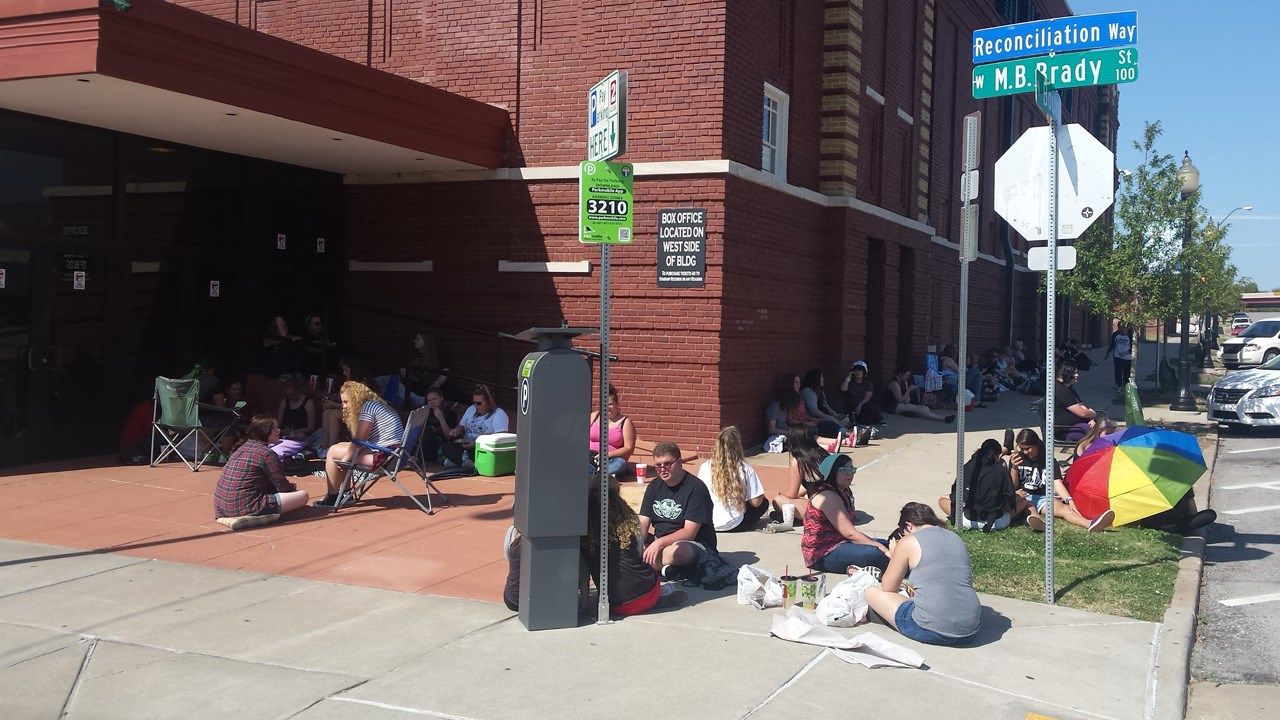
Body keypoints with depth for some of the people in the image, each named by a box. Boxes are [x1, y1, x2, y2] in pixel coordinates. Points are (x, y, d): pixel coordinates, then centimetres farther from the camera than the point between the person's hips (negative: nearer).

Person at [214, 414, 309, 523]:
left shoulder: (242, 448, 16)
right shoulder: (267, 453, -10)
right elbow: (283, 487, -6)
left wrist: (288, 486, 17)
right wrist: (292, 487, 17)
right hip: (246, 508, -9)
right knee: (302, 495, -8)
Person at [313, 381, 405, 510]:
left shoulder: (367, 407, -8)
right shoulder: (376, 405, 22)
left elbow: (359, 439, -15)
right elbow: (362, 441, 17)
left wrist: (345, 459, -6)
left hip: (384, 456, -10)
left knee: (333, 452, -1)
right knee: (340, 446, 22)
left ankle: (332, 497, 7)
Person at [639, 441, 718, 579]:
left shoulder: (696, 488, -13)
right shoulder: (654, 487, 9)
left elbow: (689, 533, -19)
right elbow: (643, 524, 2)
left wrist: (659, 542, -30)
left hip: (696, 545, -7)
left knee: (675, 550, -41)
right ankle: (663, 569, -18)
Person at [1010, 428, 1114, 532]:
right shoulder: (1018, 459, 6)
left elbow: (1057, 484, -6)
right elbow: (1013, 486, 2)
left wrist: (1069, 500, -25)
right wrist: (1014, 468, -16)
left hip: (1043, 498, 0)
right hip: (1023, 496, 0)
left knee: (1063, 508, -31)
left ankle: (1090, 524, -61)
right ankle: (1034, 514, -72)